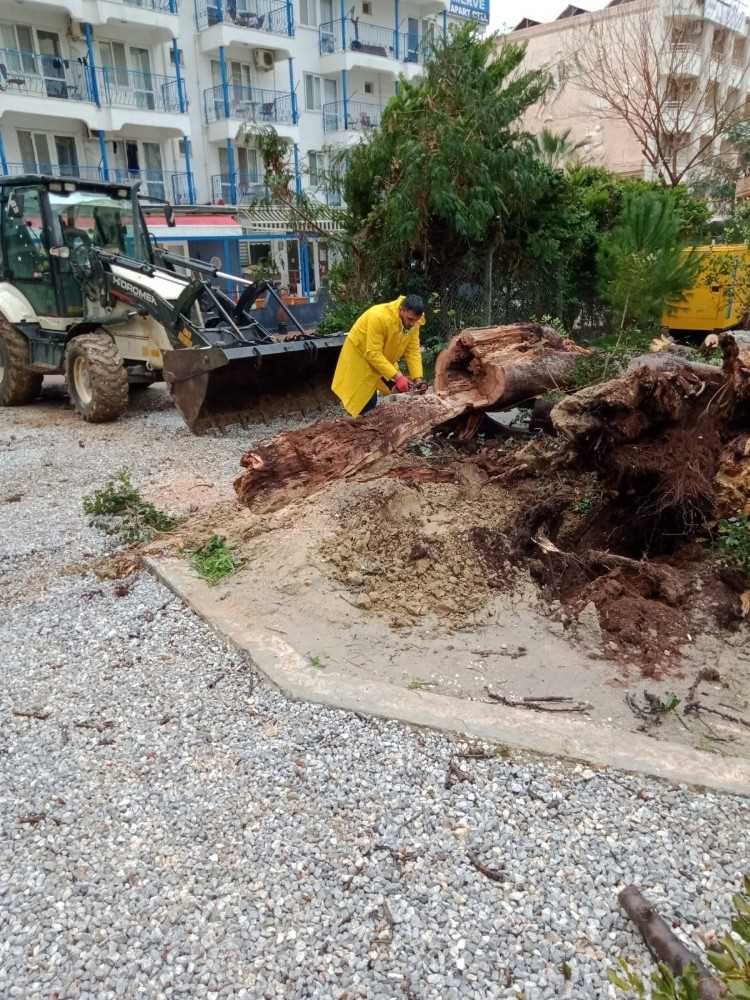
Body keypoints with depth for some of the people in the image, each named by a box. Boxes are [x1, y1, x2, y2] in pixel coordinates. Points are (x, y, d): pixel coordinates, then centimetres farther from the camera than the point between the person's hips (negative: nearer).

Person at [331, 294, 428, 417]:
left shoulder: (413, 321, -15)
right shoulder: (380, 317, -36)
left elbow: (413, 351, -11)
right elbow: (374, 354, -35)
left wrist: (418, 379, -20)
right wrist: (397, 377, -36)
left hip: (385, 358, 7)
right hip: (360, 356, -7)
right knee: (367, 404, -8)